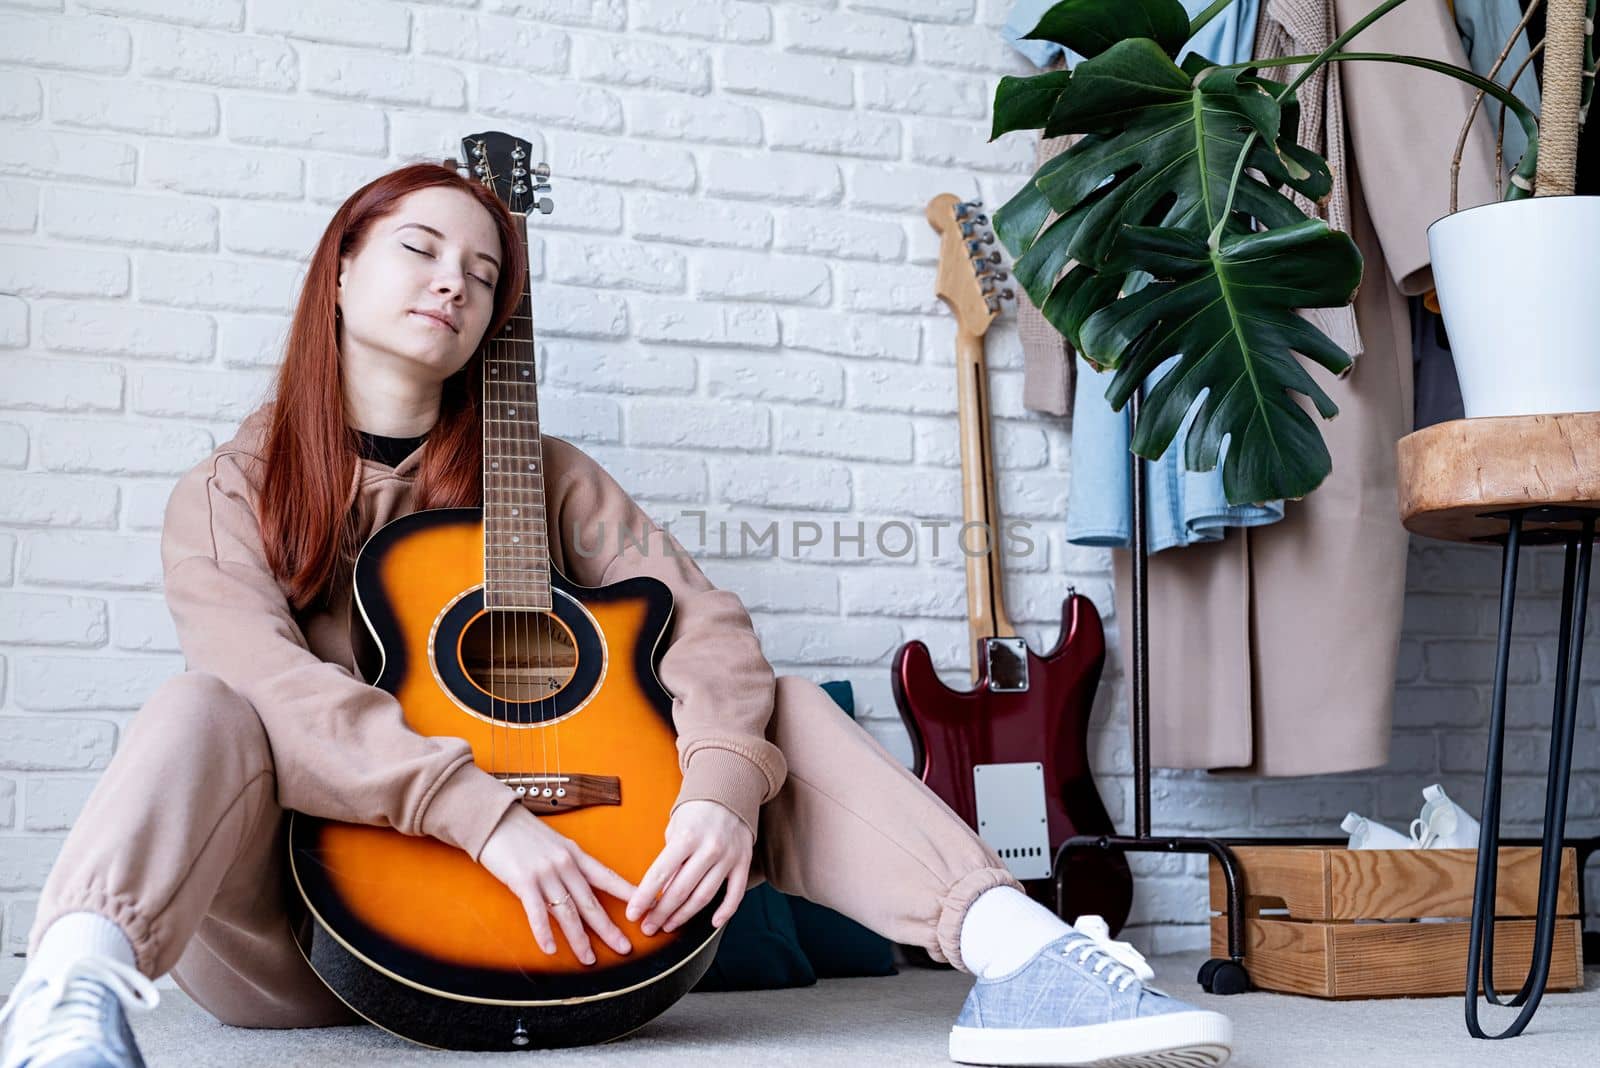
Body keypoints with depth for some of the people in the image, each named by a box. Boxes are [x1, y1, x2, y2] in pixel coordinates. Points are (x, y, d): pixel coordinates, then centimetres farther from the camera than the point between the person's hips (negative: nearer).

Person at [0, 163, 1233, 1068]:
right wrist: (486, 818, -31)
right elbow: (271, 688, -18)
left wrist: (725, 782, -27)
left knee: (781, 705, -11)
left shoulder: (544, 476, 10)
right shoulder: (231, 496, 3)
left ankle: (1011, 947, -30)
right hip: (296, 943, -2)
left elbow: (703, 624, -5)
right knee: (200, 715, -29)